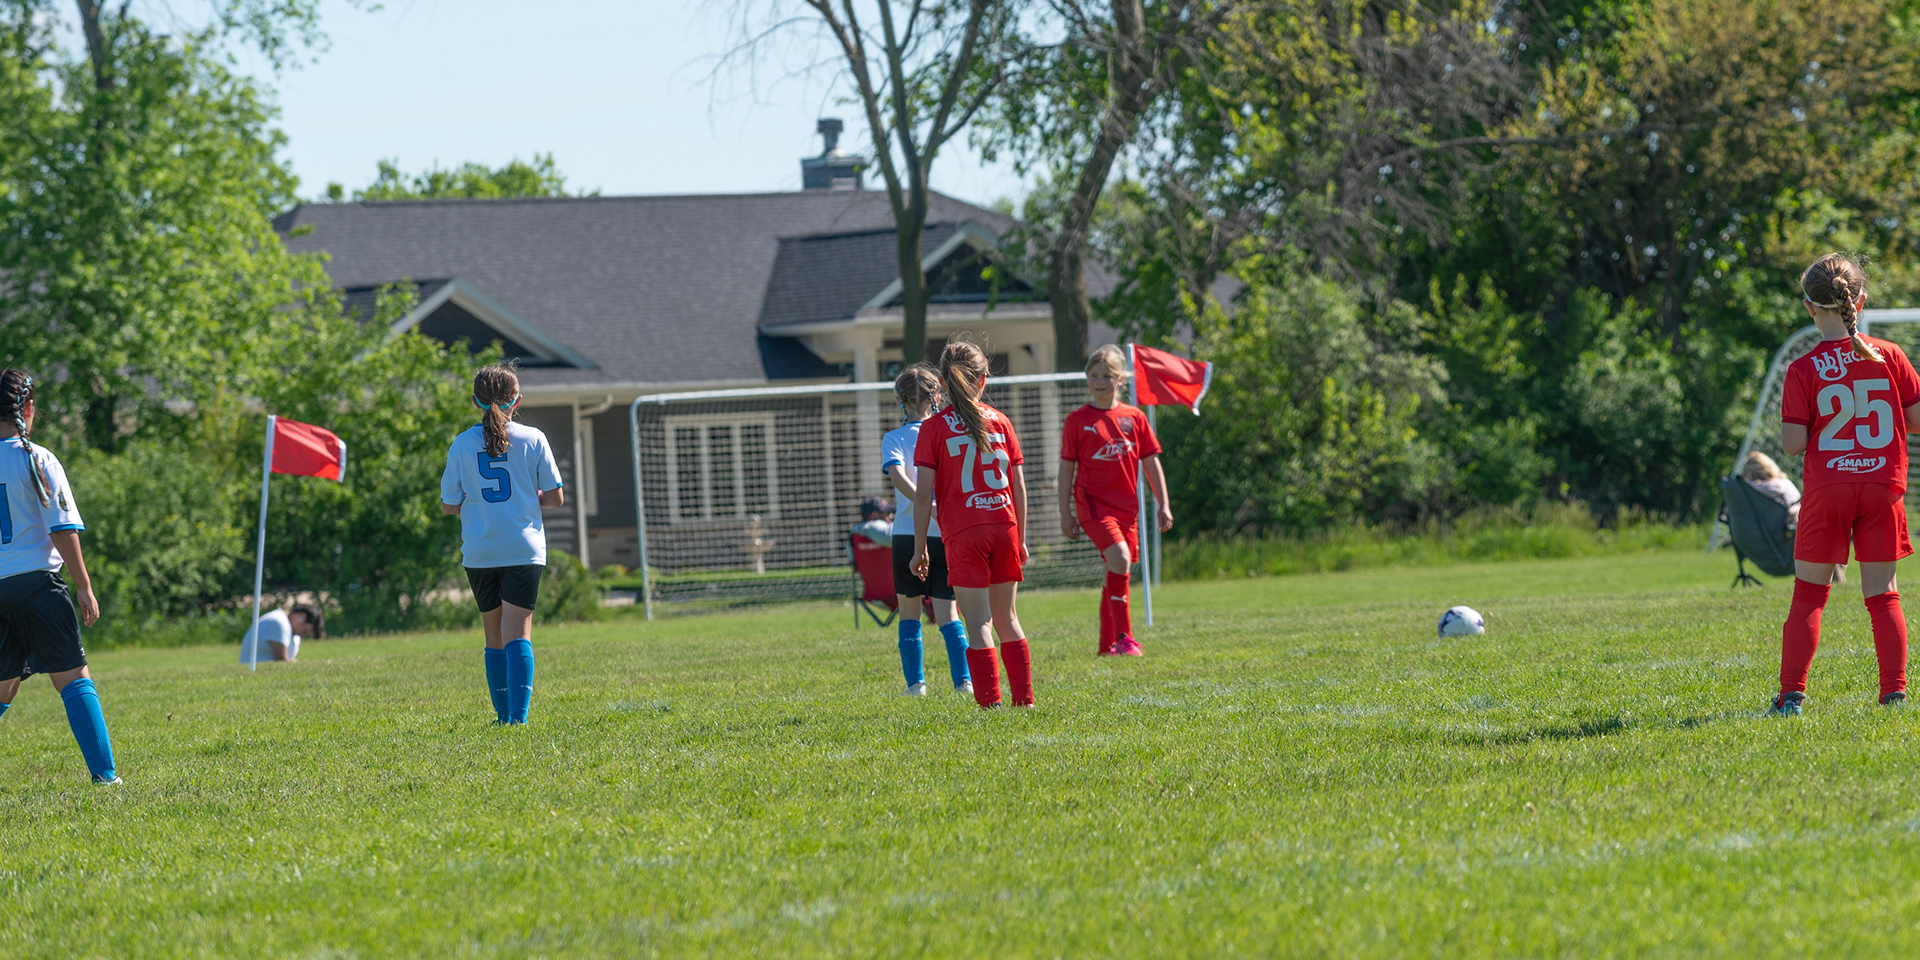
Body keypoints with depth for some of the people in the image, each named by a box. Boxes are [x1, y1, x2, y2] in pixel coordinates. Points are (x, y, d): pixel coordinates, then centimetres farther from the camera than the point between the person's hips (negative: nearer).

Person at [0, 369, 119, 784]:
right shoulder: (36, 459, -7)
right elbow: (62, 531, -9)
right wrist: (84, 587, -5)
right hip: (35, 579, -4)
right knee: (72, 677, -1)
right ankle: (103, 774, -7)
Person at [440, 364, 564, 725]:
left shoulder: (463, 444, 0)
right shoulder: (533, 439, -2)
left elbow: (448, 505, 2)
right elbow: (555, 497, 0)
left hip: (480, 555, 2)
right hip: (524, 550, -2)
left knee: (495, 637, 15)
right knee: (518, 634, -7)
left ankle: (504, 715, 21)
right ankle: (518, 714, -22)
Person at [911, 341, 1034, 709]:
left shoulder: (933, 427, -3)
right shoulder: (1000, 422, 6)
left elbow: (923, 495, -5)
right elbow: (1019, 488, 7)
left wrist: (920, 548, 1)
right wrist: (1020, 539, 16)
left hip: (962, 533, -3)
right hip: (1004, 526, 3)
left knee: (977, 623, -3)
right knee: (1006, 617, 14)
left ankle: (990, 702, -9)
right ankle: (1024, 698, 14)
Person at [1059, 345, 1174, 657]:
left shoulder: (1134, 417, 7)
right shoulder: (1077, 420, 0)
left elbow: (1151, 463, 12)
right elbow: (1067, 468, 3)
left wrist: (1163, 504, 8)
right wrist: (1065, 513, -1)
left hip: (1127, 506, 4)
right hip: (1093, 502, -4)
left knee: (1117, 573, 9)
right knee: (1119, 559, -24)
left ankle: (1107, 644, 19)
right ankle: (1123, 636, -22)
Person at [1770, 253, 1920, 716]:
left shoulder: (1804, 370, -8)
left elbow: (1793, 443, -11)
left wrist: (1788, 421, 10)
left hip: (1827, 489, -2)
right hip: (1883, 486, 2)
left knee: (1808, 595, 8)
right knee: (1882, 595, 9)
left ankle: (1791, 693, 4)